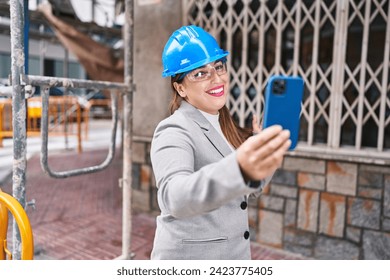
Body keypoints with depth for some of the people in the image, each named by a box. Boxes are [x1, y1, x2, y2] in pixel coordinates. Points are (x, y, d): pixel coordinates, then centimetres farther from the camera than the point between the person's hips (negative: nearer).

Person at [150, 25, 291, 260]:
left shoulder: (226, 124, 3)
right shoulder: (174, 131, -19)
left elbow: (250, 187, 8)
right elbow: (174, 197, -38)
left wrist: (265, 149, -8)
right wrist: (239, 168, -53)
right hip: (189, 256, -6)